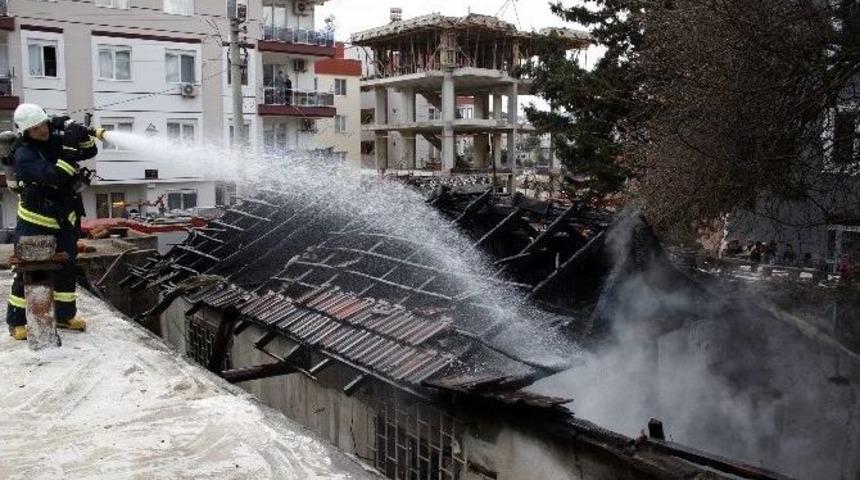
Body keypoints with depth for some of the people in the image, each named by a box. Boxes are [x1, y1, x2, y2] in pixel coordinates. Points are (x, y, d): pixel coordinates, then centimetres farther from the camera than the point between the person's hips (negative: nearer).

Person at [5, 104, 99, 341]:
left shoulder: (57, 140, 0)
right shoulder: (24, 154, -18)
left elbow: (90, 152, 8)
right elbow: (55, 177, -30)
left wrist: (83, 135, -13)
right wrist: (70, 147, -32)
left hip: (65, 219, 6)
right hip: (35, 221, -6)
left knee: (66, 267, 13)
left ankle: (65, 315, 26)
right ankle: (16, 321, 8)